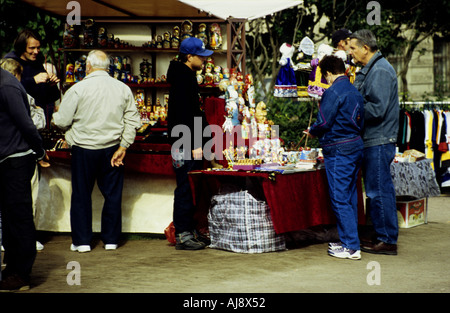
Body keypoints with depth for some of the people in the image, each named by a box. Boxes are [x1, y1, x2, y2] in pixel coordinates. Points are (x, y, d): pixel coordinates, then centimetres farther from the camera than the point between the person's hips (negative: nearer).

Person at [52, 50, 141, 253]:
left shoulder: (78, 89, -10)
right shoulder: (123, 89, 1)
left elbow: (61, 121, -8)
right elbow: (132, 121, -1)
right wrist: (123, 147, 2)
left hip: (84, 148, -3)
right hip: (112, 148, 3)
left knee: (81, 195, 8)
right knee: (113, 194, 12)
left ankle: (82, 241, 12)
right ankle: (111, 239, 17)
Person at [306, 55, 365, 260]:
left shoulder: (333, 92, -14)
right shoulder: (355, 91, 12)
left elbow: (323, 122, -16)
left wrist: (312, 132, 5)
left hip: (339, 150, -9)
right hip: (356, 146, 9)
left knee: (340, 199, -4)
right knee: (350, 197, 15)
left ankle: (351, 247, -4)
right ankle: (349, 241, 22)